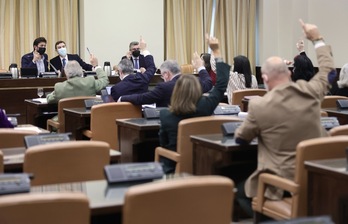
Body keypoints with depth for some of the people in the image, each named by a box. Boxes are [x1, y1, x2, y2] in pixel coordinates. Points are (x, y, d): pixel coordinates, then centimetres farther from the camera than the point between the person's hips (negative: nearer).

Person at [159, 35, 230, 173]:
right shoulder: (204, 107, -17)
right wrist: (216, 52, -2)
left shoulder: (166, 115, -18)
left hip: (174, 166, -2)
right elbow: (221, 85, -5)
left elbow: (163, 143, -2)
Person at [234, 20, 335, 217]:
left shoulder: (259, 105, -16)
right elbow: (328, 69, 16)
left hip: (284, 183, -6)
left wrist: (258, 130, 23)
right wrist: (318, 39, 27)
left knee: (241, 191, 21)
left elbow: (241, 139, 2)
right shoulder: (311, 91, -7)